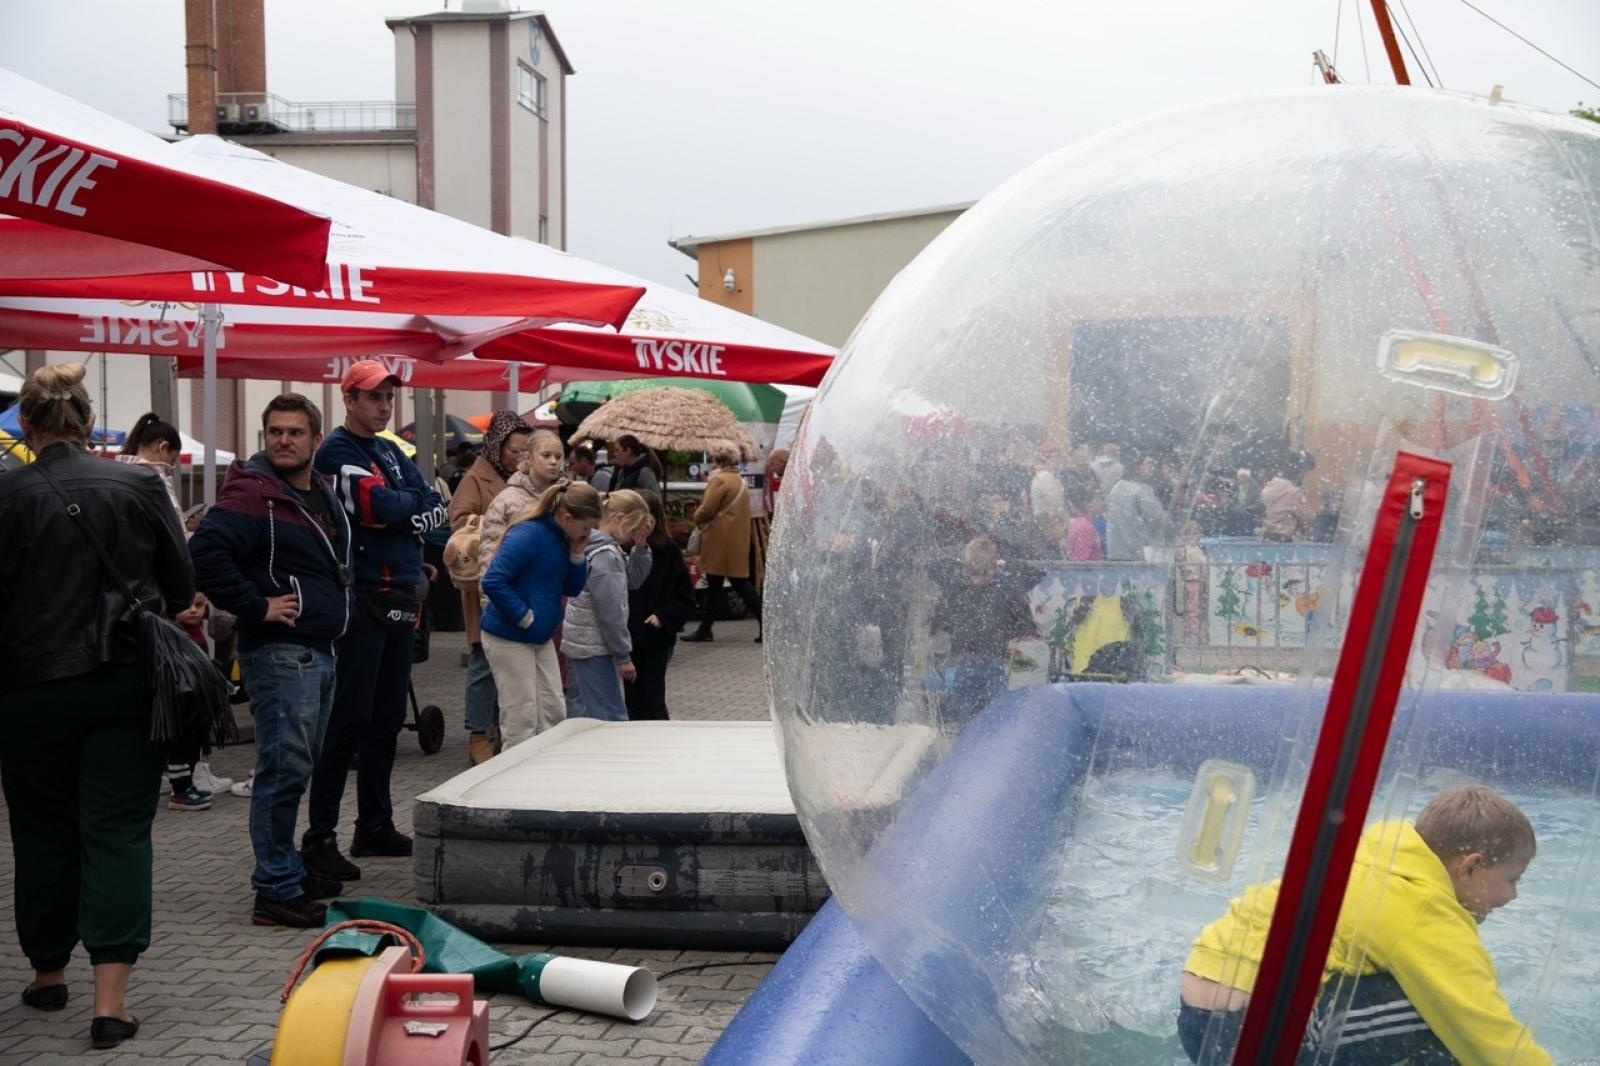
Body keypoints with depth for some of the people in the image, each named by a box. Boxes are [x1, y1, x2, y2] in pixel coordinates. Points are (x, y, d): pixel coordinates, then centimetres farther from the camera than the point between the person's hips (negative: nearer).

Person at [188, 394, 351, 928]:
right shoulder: (252, 492, -13)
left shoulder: (322, 493, 15)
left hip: (318, 652, 9)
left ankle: (288, 871, 27)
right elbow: (206, 553, -25)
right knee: (285, 770, -9)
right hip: (280, 652, -9)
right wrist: (256, 606, -20)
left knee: (297, 770, 16)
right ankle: (276, 893, -4)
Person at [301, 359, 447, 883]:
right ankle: (319, 839, -6)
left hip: (400, 598, 8)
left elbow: (434, 508, 8)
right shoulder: (337, 452, -7)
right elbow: (383, 510, -19)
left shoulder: (392, 452, 18)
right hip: (363, 598, -8)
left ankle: (375, 826, 21)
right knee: (350, 719, -9)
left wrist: (397, 509, -9)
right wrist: (416, 504, 0)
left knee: (388, 719, 12)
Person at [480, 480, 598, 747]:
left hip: (540, 636, 9)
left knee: (554, 713, 11)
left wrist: (577, 555, -4)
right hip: (509, 637, -9)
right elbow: (493, 582, -28)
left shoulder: (562, 538, 5)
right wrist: (525, 617, -20)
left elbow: (572, 589, 12)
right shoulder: (528, 535, -21)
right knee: (521, 720, -4)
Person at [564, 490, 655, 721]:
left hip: (582, 644, 10)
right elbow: (611, 613, -20)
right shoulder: (605, 556, -19)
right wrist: (624, 657, -14)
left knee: (582, 712, 15)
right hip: (594, 650, -10)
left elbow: (633, 580, 18)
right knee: (611, 719, -8)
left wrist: (640, 546, 4)